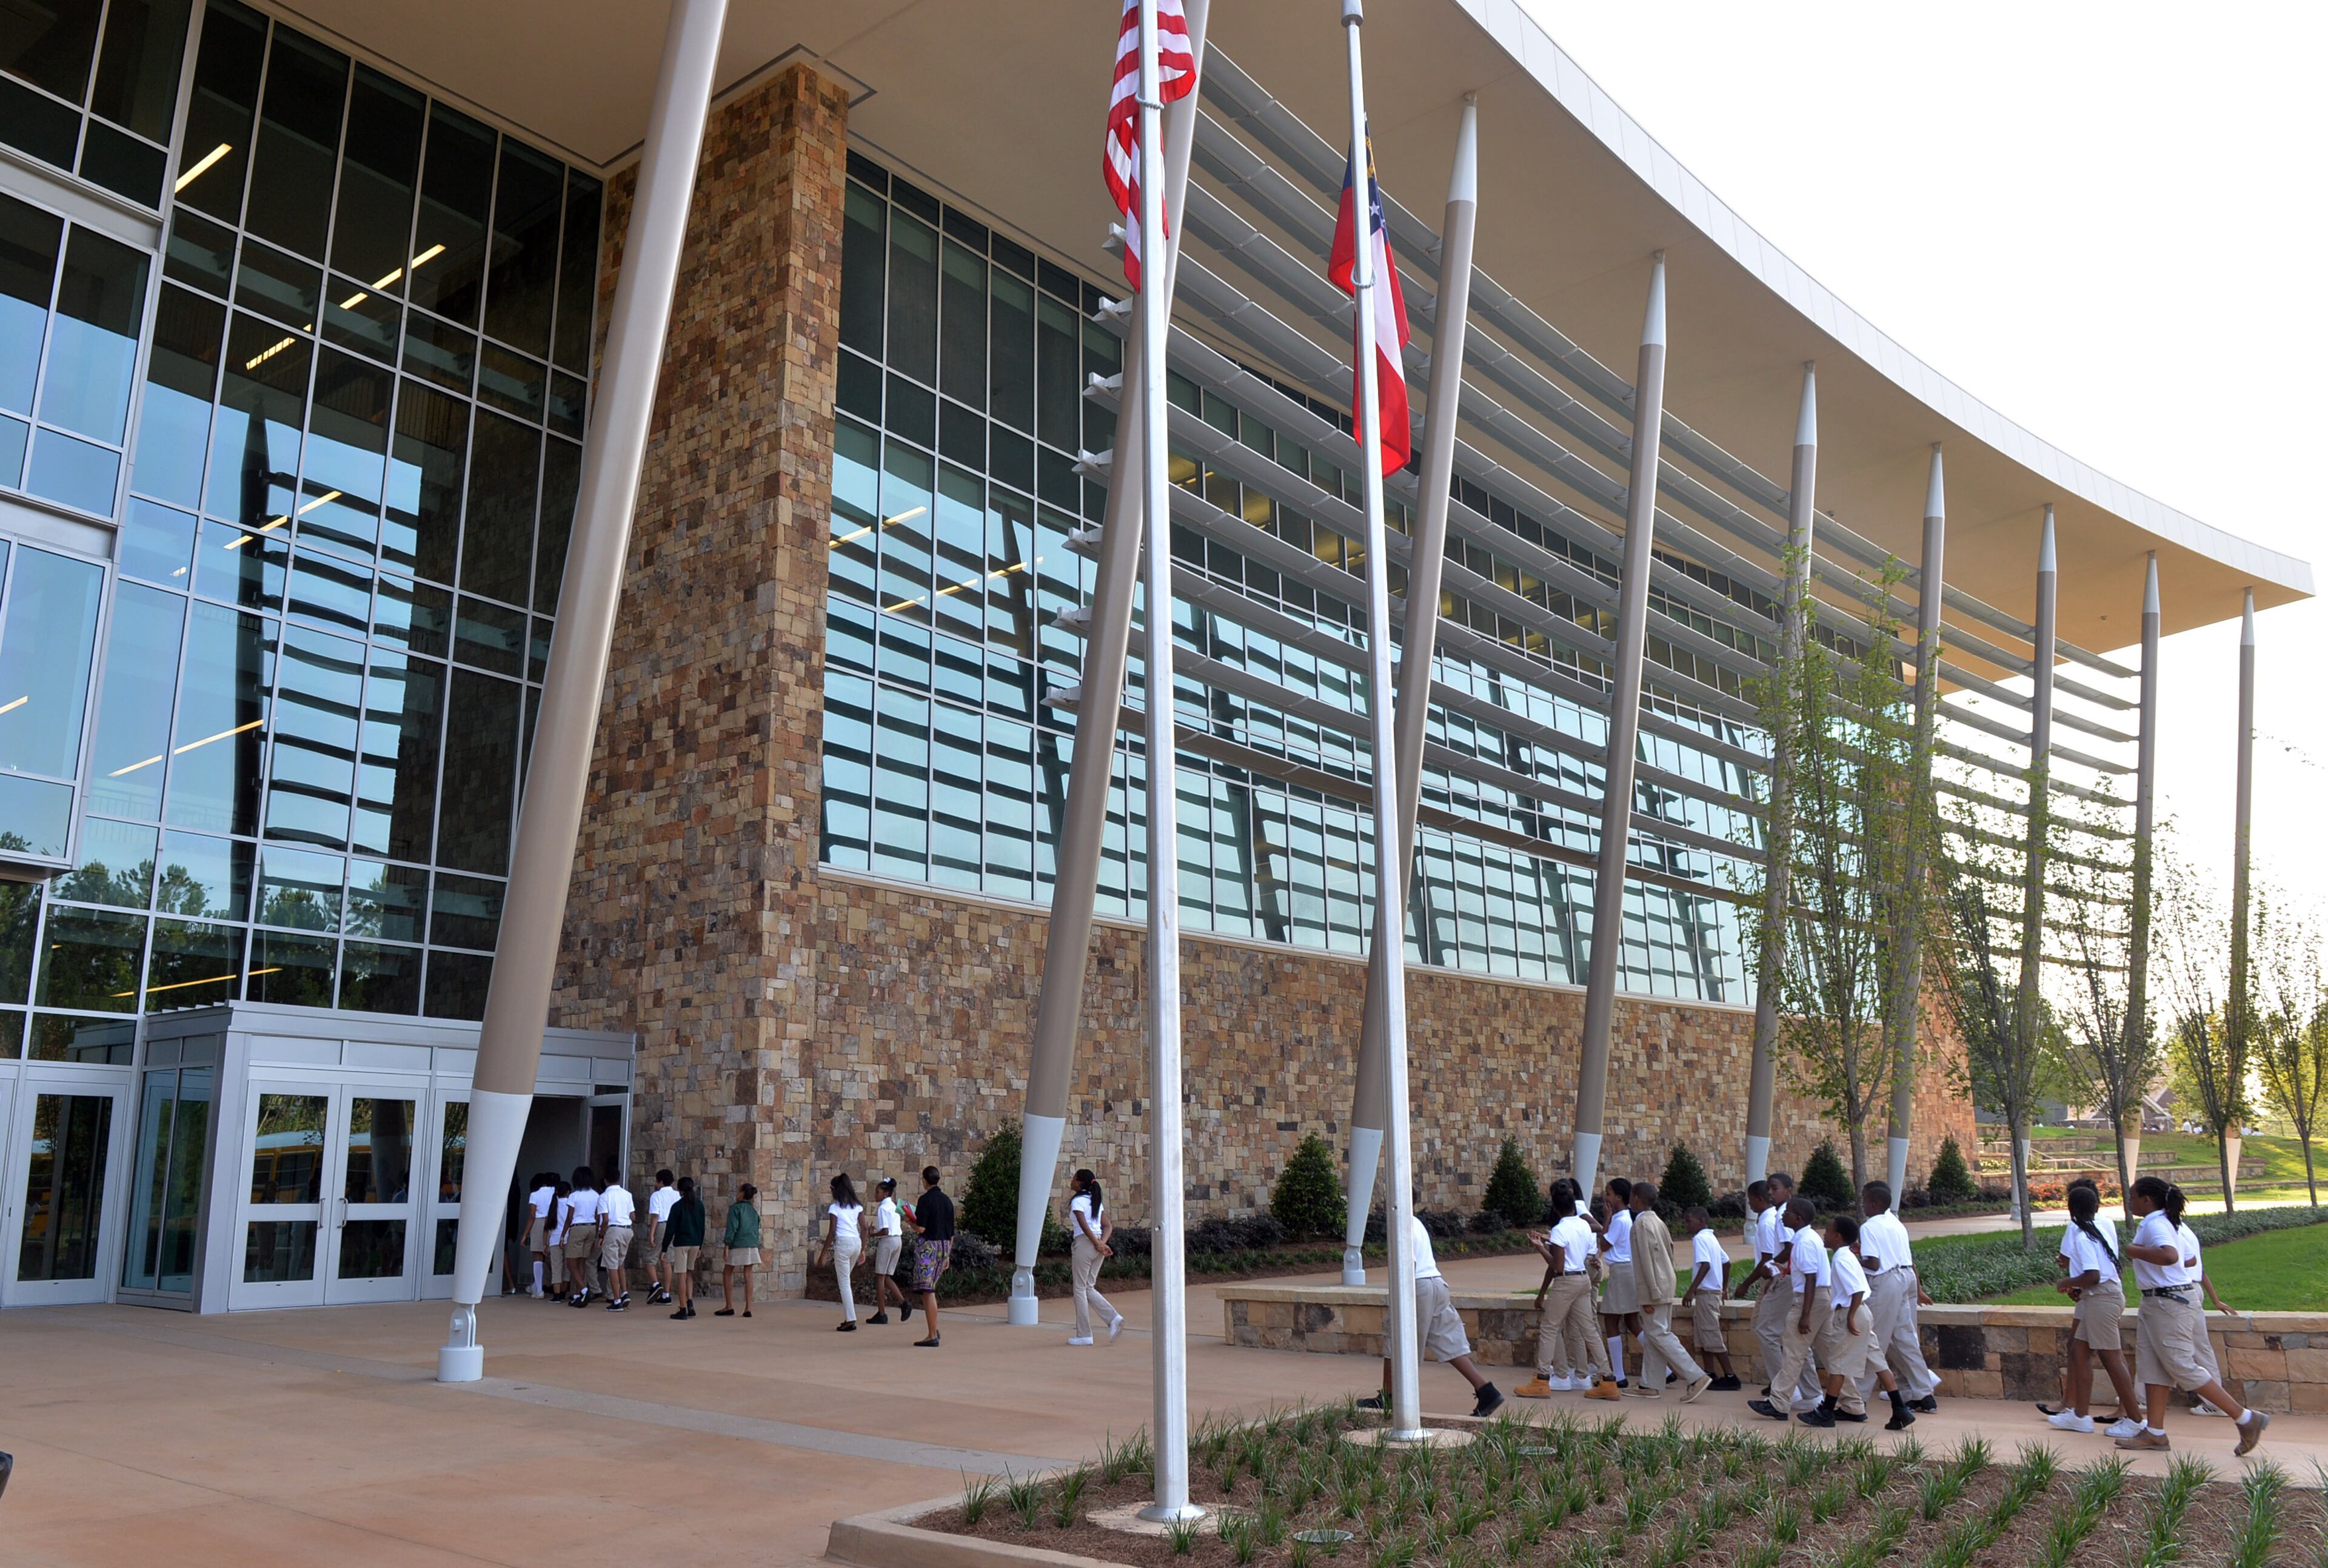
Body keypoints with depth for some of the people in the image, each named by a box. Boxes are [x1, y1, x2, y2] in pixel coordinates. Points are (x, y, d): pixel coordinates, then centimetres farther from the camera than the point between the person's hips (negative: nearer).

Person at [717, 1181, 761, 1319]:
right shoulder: (753, 1210, 14)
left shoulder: (735, 1208, -4)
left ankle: (729, 1306, 6)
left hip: (739, 1246, -5)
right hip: (753, 1246, 5)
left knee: (727, 1273, 9)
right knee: (748, 1275, 4)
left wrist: (727, 1246, -9)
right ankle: (748, 1308, 1)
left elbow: (732, 1229, -11)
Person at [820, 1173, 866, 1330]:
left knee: (844, 1283, 0)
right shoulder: (857, 1206, 9)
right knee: (846, 1281, 20)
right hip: (856, 1242, 6)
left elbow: (832, 1233, -10)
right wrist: (863, 1249, 16)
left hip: (843, 1244, -6)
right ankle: (848, 1317, 18)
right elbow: (863, 1229, 8)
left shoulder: (835, 1208, -7)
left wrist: (823, 1254, -5)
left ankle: (851, 1320, -3)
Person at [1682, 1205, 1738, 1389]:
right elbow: (1726, 1262, 20)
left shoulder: (1700, 1239, -15)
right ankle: (1711, 1375, 15)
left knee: (1712, 1337, -5)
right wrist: (1725, 1287, 30)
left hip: (1706, 1292, -10)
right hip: (1715, 1291, 10)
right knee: (1702, 1337, 13)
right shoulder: (1711, 1238, 14)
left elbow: (1705, 1265, -26)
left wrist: (1691, 1291, -27)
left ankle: (1730, 1377, -2)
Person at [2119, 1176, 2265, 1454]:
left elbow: (2169, 1256, -35)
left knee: (2183, 1367, -5)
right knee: (2150, 1365, 8)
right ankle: (2154, 1432, 10)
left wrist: (2135, 1251, -22)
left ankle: (2247, 1419, 4)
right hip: (2156, 1303, 11)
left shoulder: (2155, 1224, -17)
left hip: (2169, 1303, -11)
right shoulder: (2156, 1223, 14)